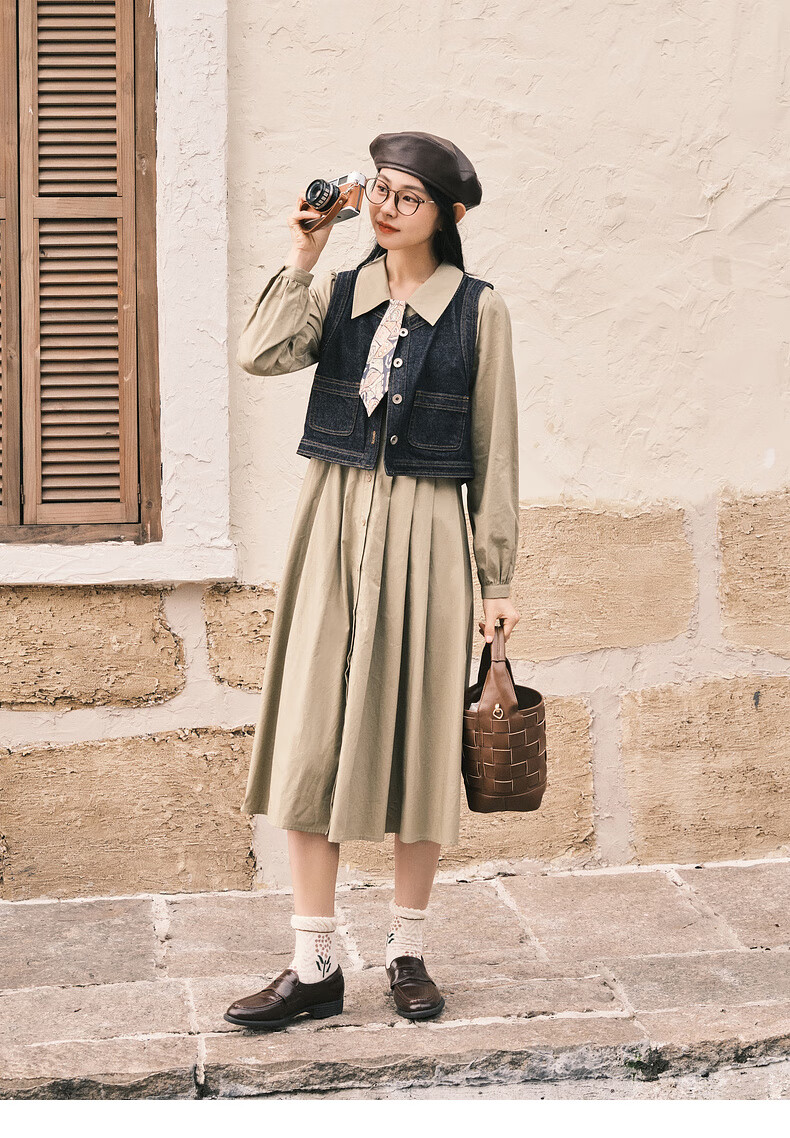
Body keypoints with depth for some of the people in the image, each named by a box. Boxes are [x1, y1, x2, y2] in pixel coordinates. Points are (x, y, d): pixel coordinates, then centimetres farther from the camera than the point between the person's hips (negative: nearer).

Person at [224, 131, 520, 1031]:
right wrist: (301, 259, -9)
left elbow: (495, 450, 2)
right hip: (333, 525, 2)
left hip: (425, 535, -2)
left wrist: (497, 578, 1)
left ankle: (407, 952, 18)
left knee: (419, 740, 4)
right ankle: (315, 968, 3)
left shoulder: (477, 310, 2)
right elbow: (261, 355, -11)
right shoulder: (336, 294, 8)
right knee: (310, 741, -2)